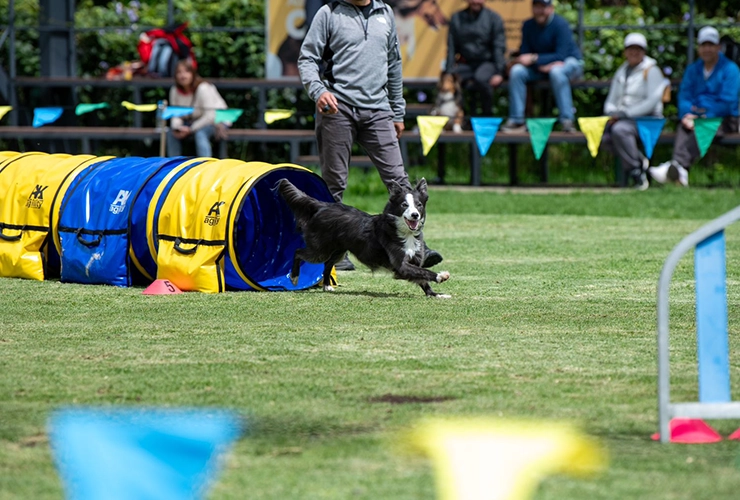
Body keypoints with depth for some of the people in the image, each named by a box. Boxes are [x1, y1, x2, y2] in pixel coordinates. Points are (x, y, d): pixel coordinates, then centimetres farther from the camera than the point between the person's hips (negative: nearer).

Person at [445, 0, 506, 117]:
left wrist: (498, 73, -15)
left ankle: (487, 115, -20)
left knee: (481, 79, -37)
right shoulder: (457, 18, 8)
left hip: (487, 63, -3)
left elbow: (499, 48, -4)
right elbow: (451, 48, 6)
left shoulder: (493, 18, 1)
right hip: (465, 65, 3)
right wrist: (448, 72, -6)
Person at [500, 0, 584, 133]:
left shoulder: (560, 25, -18)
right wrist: (540, 66, -24)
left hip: (570, 63, -5)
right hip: (540, 68, 5)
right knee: (516, 71, -19)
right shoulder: (528, 26, -3)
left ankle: (567, 121, -39)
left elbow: (561, 56, -24)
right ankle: (516, 121, -19)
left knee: (557, 72, -39)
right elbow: (524, 54, -4)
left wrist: (534, 59, -29)